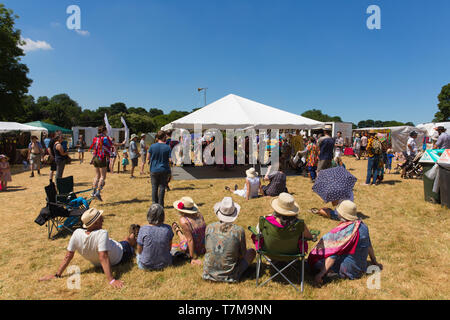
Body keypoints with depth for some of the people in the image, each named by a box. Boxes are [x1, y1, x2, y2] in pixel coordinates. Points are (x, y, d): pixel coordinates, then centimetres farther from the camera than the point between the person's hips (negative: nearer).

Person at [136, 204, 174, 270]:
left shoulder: (143, 229, -20)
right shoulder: (168, 228, -15)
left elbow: (139, 250, -8)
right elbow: (169, 248, -3)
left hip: (146, 265, -1)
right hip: (165, 264, 2)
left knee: (138, 254, 31)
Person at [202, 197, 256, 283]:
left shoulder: (209, 227, -11)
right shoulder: (239, 230, -18)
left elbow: (207, 248, 5)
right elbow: (243, 254, -4)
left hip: (209, 273, 4)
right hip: (229, 275, -3)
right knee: (252, 251, 18)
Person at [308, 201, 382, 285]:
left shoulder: (346, 231, -25)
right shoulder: (363, 225, -2)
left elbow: (334, 254, -25)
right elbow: (369, 246, 14)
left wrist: (320, 274, -21)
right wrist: (375, 262, 30)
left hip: (349, 271, -8)